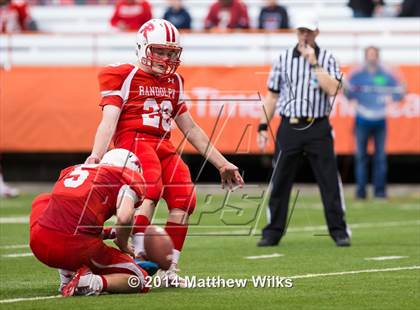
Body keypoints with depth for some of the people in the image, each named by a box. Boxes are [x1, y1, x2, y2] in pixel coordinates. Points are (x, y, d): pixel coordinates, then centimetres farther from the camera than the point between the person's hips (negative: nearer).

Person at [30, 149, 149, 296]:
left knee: (43, 200, 38)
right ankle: (94, 282, -10)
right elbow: (124, 218, -9)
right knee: (139, 280, 18)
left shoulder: (73, 170, 26)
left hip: (40, 245, 4)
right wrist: (123, 245, 11)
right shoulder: (128, 179, 9)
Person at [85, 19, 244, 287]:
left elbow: (190, 129, 26)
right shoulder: (124, 77, 2)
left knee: (184, 199, -12)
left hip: (164, 146, 6)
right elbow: (108, 122, -8)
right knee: (151, 189, -32)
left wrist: (221, 163, 25)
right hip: (133, 141, -6)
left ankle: (169, 269, -3)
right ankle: (139, 258, -34)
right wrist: (96, 156, -26)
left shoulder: (174, 82, 21)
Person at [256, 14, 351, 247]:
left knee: (329, 180, -3)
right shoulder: (283, 58, 10)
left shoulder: (327, 58, 5)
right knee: (279, 182, 2)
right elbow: (272, 95, 11)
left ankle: (339, 232, 2)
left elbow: (332, 90, -11)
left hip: (318, 128, -2)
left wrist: (314, 63, -11)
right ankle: (272, 233, 9)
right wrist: (263, 127, 6)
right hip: (289, 128, 2)